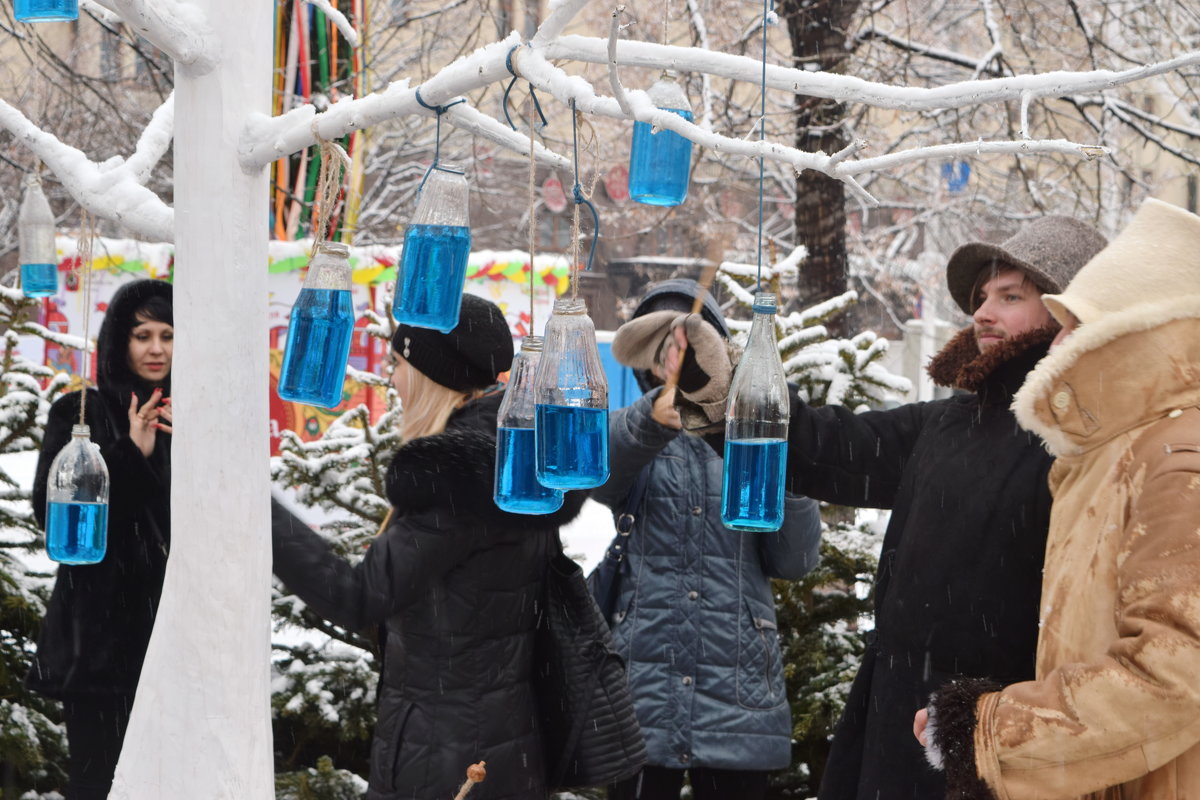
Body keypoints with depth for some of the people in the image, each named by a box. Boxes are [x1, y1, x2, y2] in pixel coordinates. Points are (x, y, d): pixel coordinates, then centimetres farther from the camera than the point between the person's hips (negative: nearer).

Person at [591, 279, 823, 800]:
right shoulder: (631, 436, 7)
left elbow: (794, 562, 4)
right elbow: (598, 463, -18)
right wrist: (655, 415, -40)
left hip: (738, 694, 1)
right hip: (642, 694, -1)